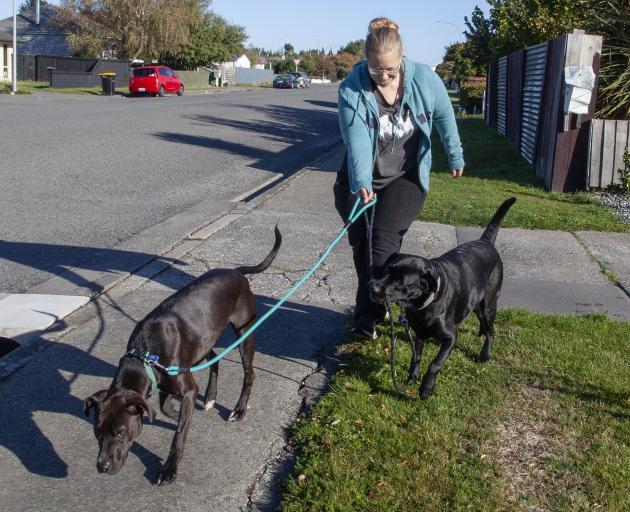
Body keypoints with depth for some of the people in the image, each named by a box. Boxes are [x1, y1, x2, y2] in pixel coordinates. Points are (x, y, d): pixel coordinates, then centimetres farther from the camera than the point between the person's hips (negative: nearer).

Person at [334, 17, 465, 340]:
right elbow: (357, 141, -28)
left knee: (384, 239, -19)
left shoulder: (424, 79, -15)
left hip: (406, 177, -1)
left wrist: (455, 156, 13)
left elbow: (444, 118, 2)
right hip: (362, 179, 1)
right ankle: (373, 308, 26)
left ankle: (368, 316, -16)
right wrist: (362, 184, -42)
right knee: (361, 243, 5)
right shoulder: (351, 90, -18)